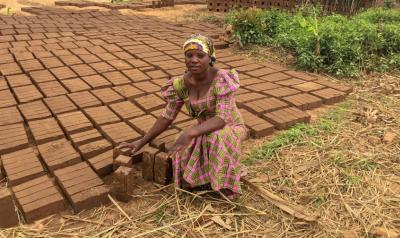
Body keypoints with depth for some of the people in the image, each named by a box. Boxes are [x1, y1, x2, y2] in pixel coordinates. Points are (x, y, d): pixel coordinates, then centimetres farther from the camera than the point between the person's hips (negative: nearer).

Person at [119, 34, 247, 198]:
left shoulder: (222, 80, -27)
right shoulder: (181, 84, -12)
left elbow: (222, 119, -35)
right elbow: (167, 117, -3)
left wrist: (190, 133, -49)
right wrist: (141, 142, -6)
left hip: (231, 128, -3)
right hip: (206, 132, 4)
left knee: (218, 138, -40)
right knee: (185, 183, -14)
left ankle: (227, 185, -11)